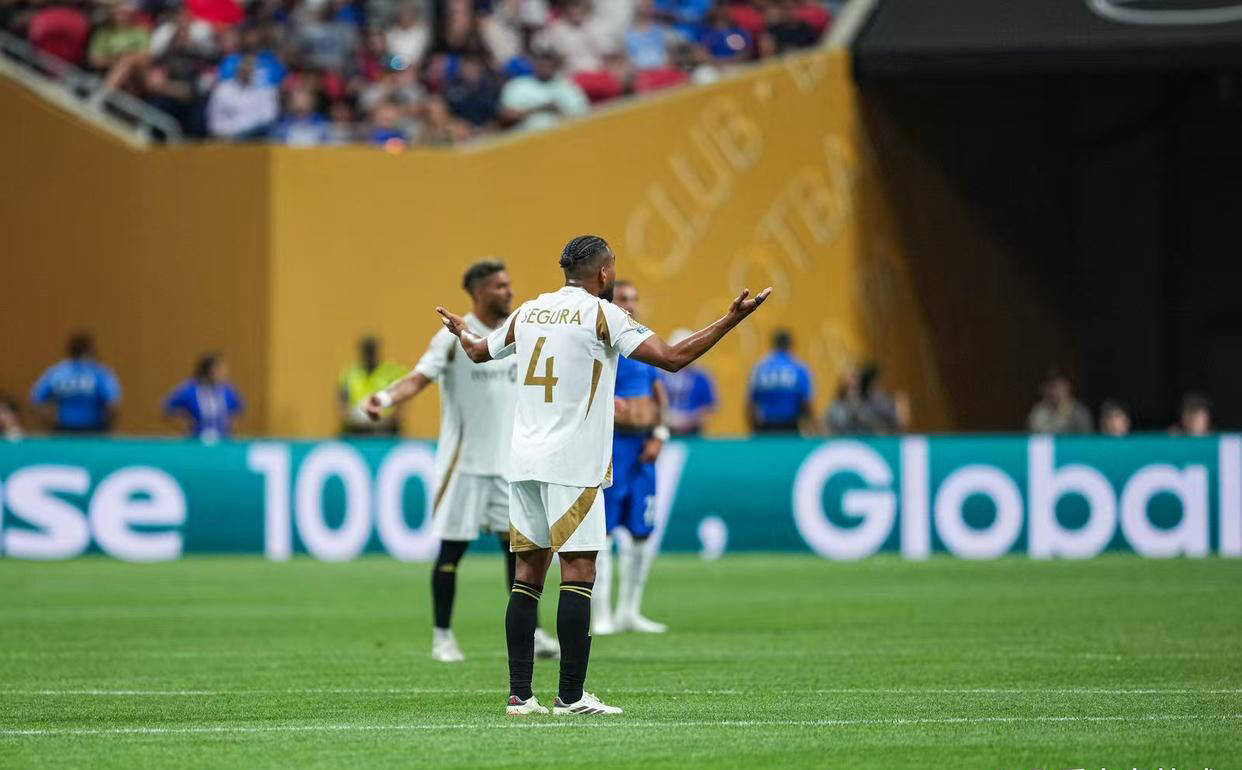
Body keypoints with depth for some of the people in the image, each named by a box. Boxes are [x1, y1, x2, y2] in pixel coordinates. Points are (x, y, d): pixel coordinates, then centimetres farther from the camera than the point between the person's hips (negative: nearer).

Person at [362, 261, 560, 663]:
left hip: (507, 462, 5)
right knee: (452, 550, -1)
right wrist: (387, 396, -38)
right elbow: (419, 377, -19)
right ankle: (442, 636, 9)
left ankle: (528, 633, 10)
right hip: (463, 463, -5)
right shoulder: (454, 338, -9)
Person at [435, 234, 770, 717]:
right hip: (573, 463, -6)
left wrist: (461, 332, 54)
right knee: (578, 573, -5)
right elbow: (672, 358, -11)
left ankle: (519, 694, 5)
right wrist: (732, 319, -4)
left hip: (524, 460, 6)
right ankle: (571, 696, -8)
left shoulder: (527, 313, 13)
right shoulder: (601, 315, -5)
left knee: (529, 573, 8)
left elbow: (479, 352, 31)